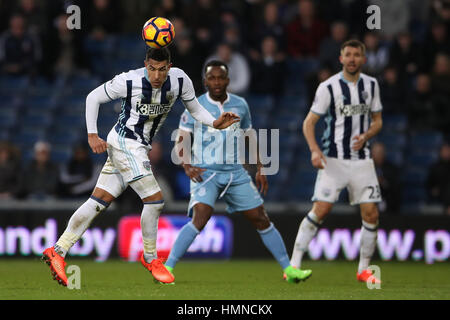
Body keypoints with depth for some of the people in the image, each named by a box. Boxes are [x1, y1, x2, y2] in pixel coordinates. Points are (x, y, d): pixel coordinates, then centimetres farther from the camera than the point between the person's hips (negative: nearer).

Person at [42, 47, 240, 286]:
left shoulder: (180, 80, -5)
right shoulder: (129, 82, -18)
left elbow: (195, 109, 8)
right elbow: (93, 98, -5)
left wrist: (215, 123, -11)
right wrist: (92, 135, -9)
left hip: (140, 148, 7)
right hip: (125, 143, -7)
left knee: (99, 202, 5)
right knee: (155, 200, -12)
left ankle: (57, 251, 6)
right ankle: (150, 258, 6)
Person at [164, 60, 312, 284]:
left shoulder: (240, 105, 8)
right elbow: (181, 141, -2)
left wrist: (260, 169, 15)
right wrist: (187, 165, -19)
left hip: (236, 173, 4)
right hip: (205, 173, -4)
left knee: (261, 219, 3)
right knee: (200, 218, -25)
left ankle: (288, 269, 12)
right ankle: (167, 268, -20)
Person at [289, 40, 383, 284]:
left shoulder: (371, 85, 8)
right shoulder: (328, 87, -5)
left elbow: (377, 120, 16)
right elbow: (309, 122, -2)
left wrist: (366, 136, -6)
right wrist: (314, 150, -18)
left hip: (362, 159, 4)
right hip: (333, 160, -4)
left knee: (371, 215, -2)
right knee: (320, 210, -14)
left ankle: (363, 269, 13)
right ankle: (294, 265, -8)